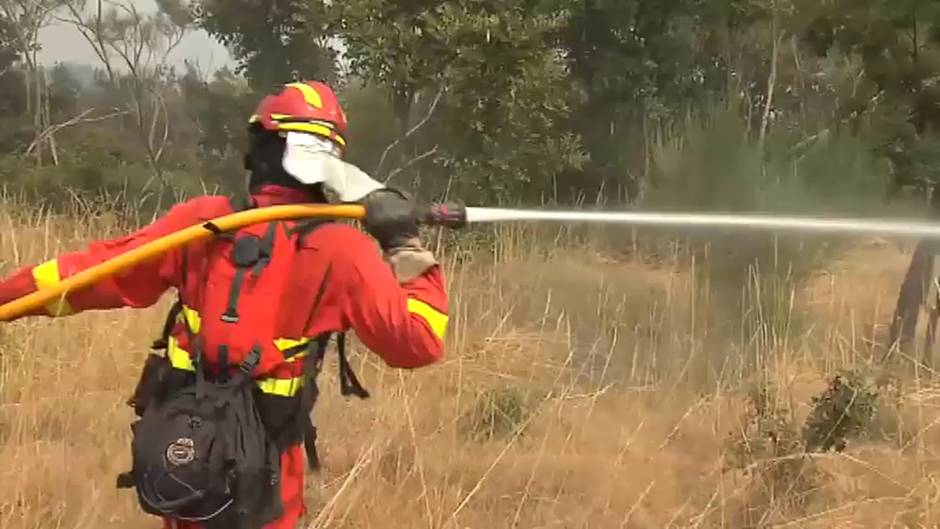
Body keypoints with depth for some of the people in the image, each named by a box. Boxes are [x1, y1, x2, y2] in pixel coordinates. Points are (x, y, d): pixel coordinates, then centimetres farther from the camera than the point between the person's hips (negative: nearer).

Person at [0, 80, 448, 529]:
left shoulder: (203, 221, -3)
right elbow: (419, 342, -9)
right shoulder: (339, 251, -13)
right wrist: (406, 246, -1)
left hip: (173, 463, 4)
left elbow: (96, 272, 2)